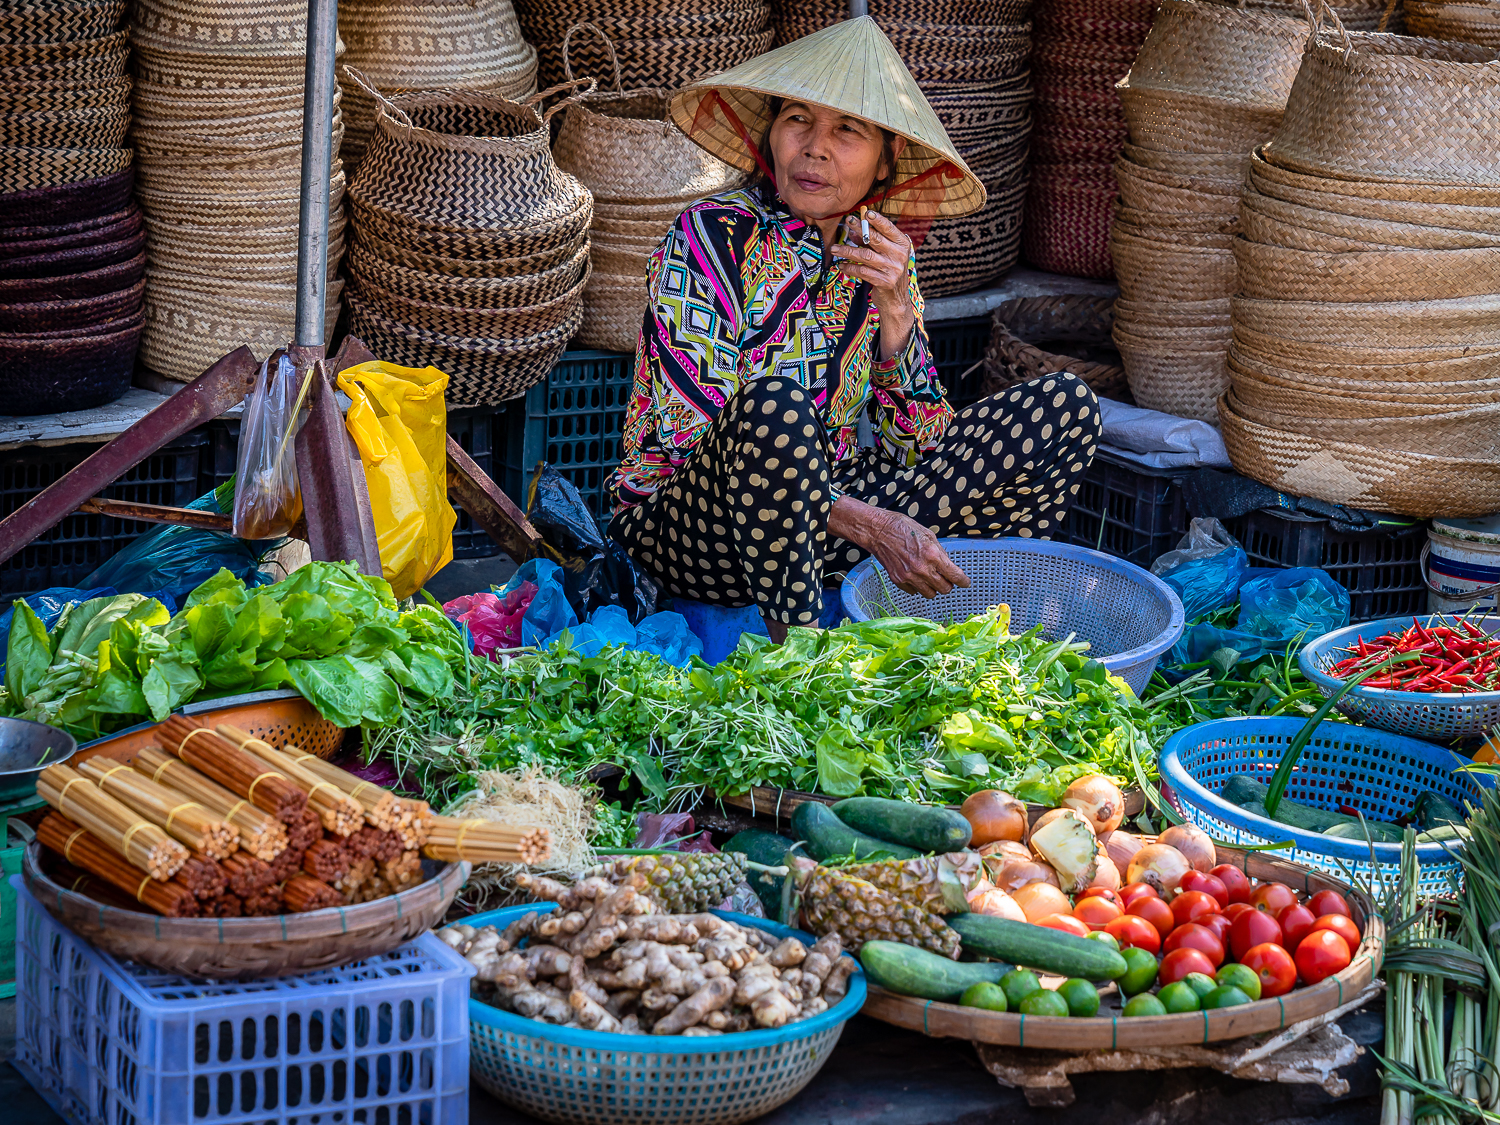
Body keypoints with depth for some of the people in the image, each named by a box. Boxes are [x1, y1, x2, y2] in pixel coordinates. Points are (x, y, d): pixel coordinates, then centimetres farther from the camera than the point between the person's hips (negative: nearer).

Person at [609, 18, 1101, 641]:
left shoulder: (880, 257, 4)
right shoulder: (712, 237, -13)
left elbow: (918, 447, 1)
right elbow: (693, 433, -21)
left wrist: (893, 308, -15)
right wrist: (870, 525, -28)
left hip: (824, 507, 6)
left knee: (1065, 407, -5)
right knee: (775, 401, -39)